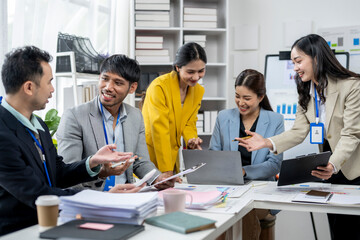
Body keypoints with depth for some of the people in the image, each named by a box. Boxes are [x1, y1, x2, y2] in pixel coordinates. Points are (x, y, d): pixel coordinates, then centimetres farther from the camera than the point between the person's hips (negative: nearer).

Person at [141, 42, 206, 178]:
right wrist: (166, 171, -23)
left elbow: (189, 123, 8)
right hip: (149, 154, -6)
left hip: (172, 155, 6)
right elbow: (159, 130, -22)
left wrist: (191, 139, -16)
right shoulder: (159, 86, -20)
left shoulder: (199, 91, 3)